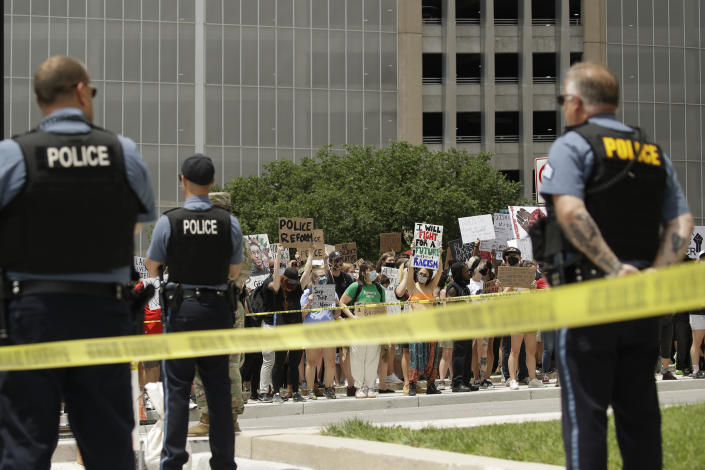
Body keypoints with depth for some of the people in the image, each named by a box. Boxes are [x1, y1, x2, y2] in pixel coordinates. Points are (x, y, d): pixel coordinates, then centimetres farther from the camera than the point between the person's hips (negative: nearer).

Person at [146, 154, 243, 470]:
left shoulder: (168, 221, -8)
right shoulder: (229, 222, -1)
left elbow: (152, 267, 5)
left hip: (181, 306, -2)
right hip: (218, 308, 2)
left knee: (177, 387, 2)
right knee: (219, 387, 8)